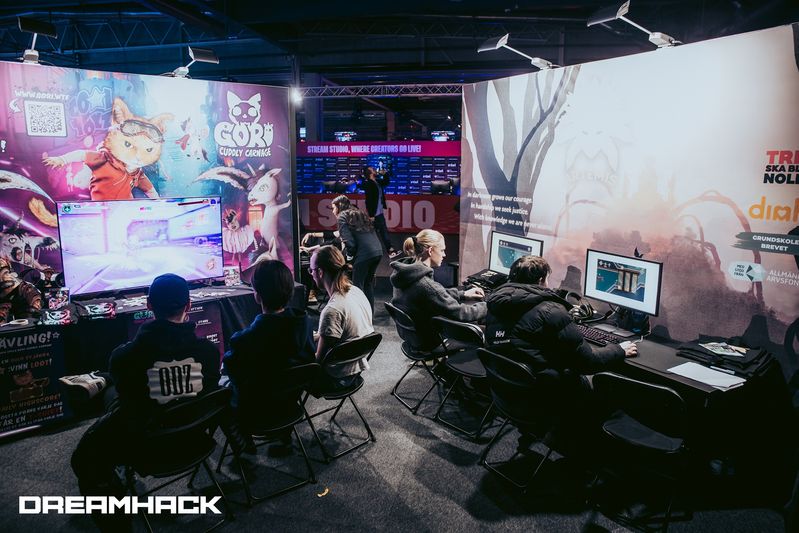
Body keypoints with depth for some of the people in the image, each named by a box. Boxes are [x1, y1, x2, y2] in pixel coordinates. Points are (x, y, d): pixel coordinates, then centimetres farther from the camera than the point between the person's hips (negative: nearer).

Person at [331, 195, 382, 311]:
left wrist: (350, 254, 7)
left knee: (358, 285, 4)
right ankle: (370, 313, 25)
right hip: (378, 251, 8)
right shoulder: (360, 214, 24)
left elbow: (349, 242, -10)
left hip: (364, 254, -8)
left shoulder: (343, 217, 1)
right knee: (368, 283, 19)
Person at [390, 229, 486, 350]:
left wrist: (462, 294, 12)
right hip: (430, 342, -9)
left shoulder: (405, 271, -6)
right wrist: (487, 307, -9)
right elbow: (460, 313, -25)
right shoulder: (426, 285, -35)